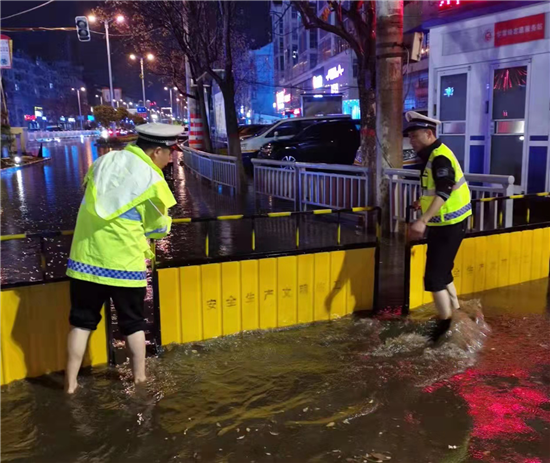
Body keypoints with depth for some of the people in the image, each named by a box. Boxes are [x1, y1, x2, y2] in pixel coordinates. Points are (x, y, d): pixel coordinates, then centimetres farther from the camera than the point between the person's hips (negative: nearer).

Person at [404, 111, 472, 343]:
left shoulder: (440, 158, -20)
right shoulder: (433, 155, 12)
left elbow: (444, 193, -33)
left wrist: (423, 220, -42)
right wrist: (424, 202, 35)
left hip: (448, 226, -11)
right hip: (445, 224, 11)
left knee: (434, 277, -6)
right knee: (443, 272, 20)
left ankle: (447, 325, 6)